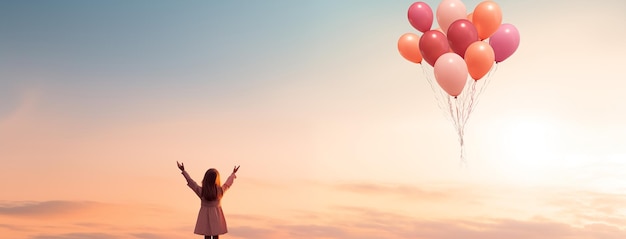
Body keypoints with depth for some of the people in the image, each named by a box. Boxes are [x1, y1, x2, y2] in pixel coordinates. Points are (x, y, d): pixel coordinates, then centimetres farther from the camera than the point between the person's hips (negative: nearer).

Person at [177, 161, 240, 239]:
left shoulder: (201, 191, -15)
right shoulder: (220, 191, -11)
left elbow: (191, 182, -5)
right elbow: (228, 183, 6)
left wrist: (183, 171, 5)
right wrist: (233, 174, 23)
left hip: (205, 215, -1)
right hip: (216, 215, 1)